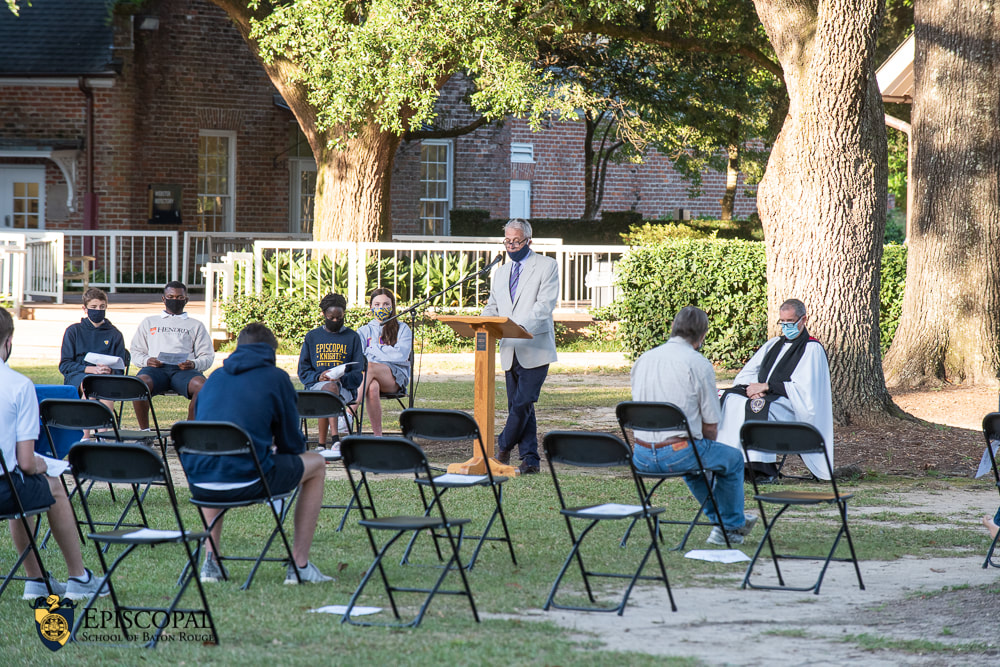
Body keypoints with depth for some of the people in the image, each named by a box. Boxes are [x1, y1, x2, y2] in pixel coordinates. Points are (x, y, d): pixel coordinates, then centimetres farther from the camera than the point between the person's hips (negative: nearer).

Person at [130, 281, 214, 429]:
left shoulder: (196, 326, 27)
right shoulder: (149, 322, 29)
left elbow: (207, 357, 17)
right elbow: (136, 352, 23)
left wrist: (194, 364, -7)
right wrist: (146, 360, -1)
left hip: (183, 370, 0)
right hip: (156, 368, 0)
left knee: (201, 385, -37)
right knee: (140, 382, -38)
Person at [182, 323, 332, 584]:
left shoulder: (215, 377, 20)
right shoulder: (275, 377, 7)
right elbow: (291, 444, 9)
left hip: (198, 483, 5)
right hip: (245, 481, -5)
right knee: (315, 464, 19)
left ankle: (210, 562, 28)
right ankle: (299, 565, 16)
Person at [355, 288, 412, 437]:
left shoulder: (402, 329, 16)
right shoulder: (364, 331, 23)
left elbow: (401, 355, -2)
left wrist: (373, 350, -2)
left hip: (396, 377, -1)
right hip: (370, 376, 1)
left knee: (370, 367, -36)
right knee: (372, 388, -39)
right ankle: (377, 436, -40)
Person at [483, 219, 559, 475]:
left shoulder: (546, 266, 0)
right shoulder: (501, 273, 20)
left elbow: (545, 305, -11)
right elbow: (493, 307, 21)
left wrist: (521, 326, -26)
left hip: (535, 349, -6)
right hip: (510, 350, 6)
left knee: (523, 402, -14)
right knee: (518, 405, 5)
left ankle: (504, 445, 2)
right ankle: (529, 458, 7)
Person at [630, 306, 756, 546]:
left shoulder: (643, 359, 9)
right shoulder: (699, 364, -9)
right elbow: (711, 425, -7)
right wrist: (703, 446, 17)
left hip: (641, 458, 6)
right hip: (677, 451, -6)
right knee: (733, 459, 23)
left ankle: (718, 516, 52)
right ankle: (731, 527, 34)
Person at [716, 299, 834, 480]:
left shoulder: (812, 349, 0)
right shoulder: (774, 344, 21)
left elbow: (803, 388, -12)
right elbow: (745, 375, 18)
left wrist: (766, 387, -15)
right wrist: (753, 387, -6)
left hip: (792, 405, -7)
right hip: (765, 397, 7)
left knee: (757, 406, -36)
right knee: (730, 399, -20)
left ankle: (763, 470, -36)